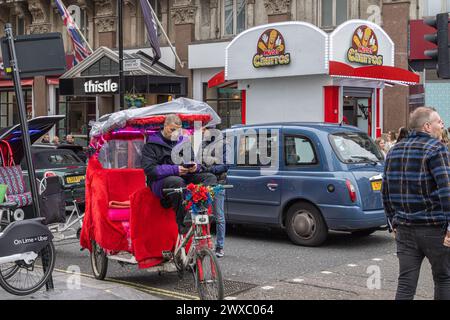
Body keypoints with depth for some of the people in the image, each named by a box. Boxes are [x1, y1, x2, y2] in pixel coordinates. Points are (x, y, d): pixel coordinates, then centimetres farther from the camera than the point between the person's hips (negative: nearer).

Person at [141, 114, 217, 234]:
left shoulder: (183, 142, 21)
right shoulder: (151, 145, 2)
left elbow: (193, 162, 22)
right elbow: (149, 169, -12)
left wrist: (195, 167, -5)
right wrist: (174, 170, -23)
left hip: (185, 177, 6)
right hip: (160, 182, -6)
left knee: (210, 177, -16)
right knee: (177, 182, -40)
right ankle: (183, 223, -38)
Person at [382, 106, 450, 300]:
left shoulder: (395, 150, 12)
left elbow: (386, 191, 16)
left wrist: (393, 223, 21)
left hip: (404, 229, 6)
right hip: (434, 228, -5)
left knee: (406, 284, 6)